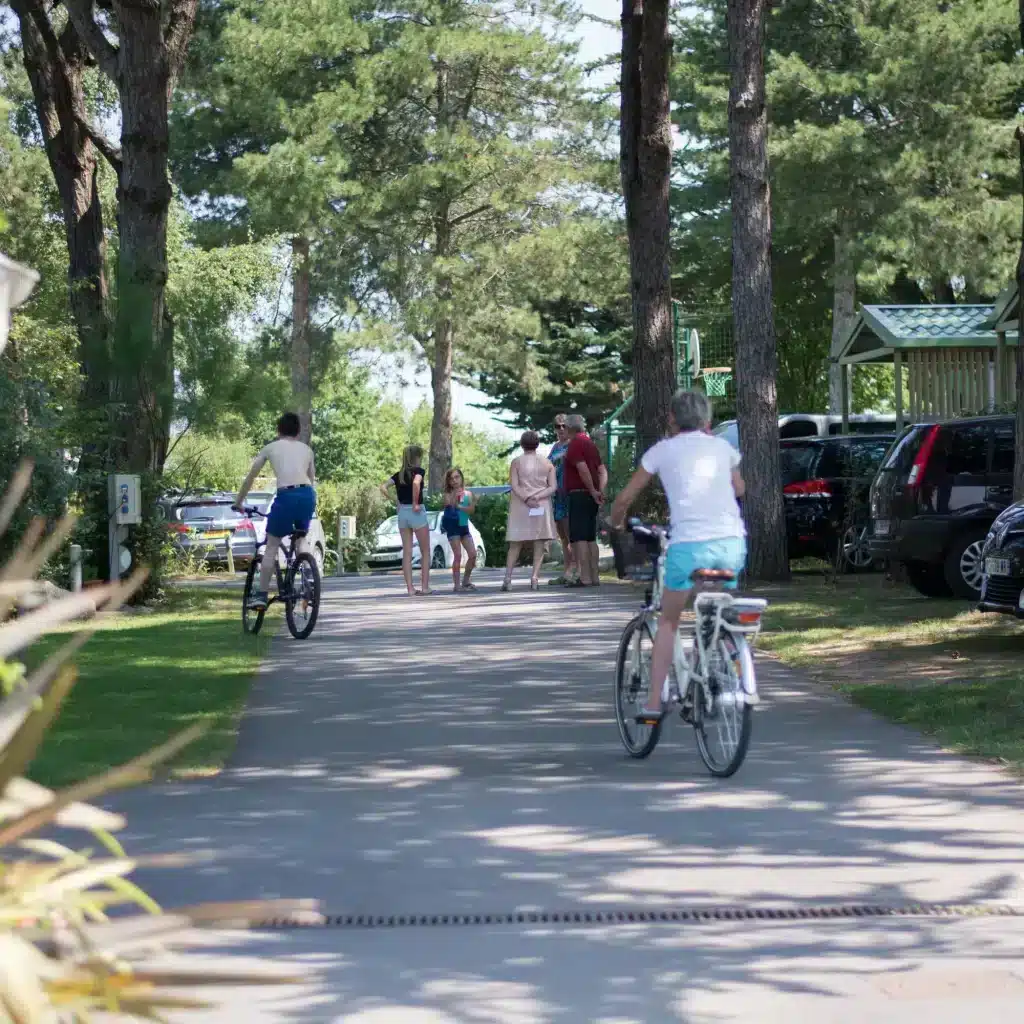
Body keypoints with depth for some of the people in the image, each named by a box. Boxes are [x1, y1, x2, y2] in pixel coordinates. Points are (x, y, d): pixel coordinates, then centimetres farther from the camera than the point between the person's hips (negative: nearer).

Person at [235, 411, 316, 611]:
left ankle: (261, 595, 5)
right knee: (300, 539, 27)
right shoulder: (307, 449, 24)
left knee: (272, 546, 9)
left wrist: (238, 501, 33)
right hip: (308, 494, 3)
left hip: (286, 495, -3)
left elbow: (251, 477, 23)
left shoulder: (270, 448, 18)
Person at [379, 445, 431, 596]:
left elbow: (383, 487, 0)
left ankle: (410, 589, 3)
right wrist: (415, 503, -19)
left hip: (402, 512, 5)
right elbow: (416, 483, -27)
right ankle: (425, 587, 3)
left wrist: (395, 501, 3)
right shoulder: (418, 471, -6)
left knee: (407, 552, 6)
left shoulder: (399, 474, 10)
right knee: (425, 551, 7)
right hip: (417, 513, -5)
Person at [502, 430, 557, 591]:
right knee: (539, 544, 2)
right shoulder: (547, 463, 6)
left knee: (515, 544, 5)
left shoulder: (516, 462, 1)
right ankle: (535, 577, -8)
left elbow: (514, 486, -10)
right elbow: (553, 487, -2)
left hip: (520, 506, 0)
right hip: (542, 506, 1)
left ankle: (508, 577, -4)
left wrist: (526, 499, -14)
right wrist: (537, 497, -11)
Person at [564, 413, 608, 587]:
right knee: (590, 538, 12)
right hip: (590, 496, 9)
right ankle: (594, 577, 12)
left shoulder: (575, 444, -10)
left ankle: (585, 578, -15)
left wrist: (592, 491, -15)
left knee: (578, 538, -10)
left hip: (578, 494, -9)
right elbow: (602, 471, 14)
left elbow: (583, 468, -22)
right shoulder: (591, 444, 18)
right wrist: (601, 491, 2)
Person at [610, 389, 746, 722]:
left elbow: (624, 499, 12)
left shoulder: (662, 451, 9)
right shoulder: (723, 448, 18)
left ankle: (654, 704, 5)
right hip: (732, 543, 3)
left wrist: (616, 523, 33)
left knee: (668, 623, 13)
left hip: (689, 544, -3)